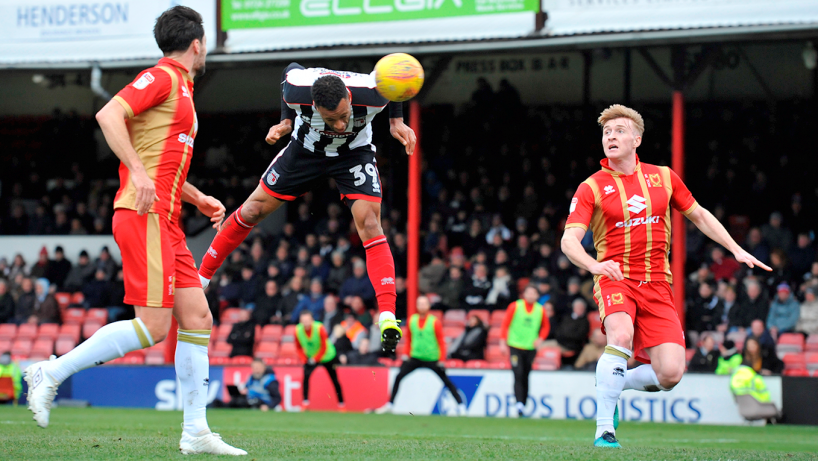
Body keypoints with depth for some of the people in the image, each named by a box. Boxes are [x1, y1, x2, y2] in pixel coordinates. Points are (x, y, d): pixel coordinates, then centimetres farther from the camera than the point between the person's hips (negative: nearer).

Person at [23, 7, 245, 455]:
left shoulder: (180, 87, 23)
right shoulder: (161, 78, -6)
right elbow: (108, 115, -20)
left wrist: (198, 198, 24)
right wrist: (138, 172, -25)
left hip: (164, 221, 10)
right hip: (144, 217, -10)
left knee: (197, 318, 4)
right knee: (152, 326, -14)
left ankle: (196, 432, 4)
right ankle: (51, 374, -8)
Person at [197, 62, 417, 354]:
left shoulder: (371, 94, -38)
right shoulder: (297, 90, -36)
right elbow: (291, 70, -8)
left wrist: (396, 121, -12)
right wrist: (287, 121, -9)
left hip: (354, 153, -1)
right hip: (306, 148, 2)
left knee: (369, 223, -22)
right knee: (252, 211, 5)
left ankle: (387, 317, -26)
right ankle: (200, 280, 24)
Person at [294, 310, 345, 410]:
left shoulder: (319, 328, -29)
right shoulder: (298, 330, -19)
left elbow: (324, 347, -22)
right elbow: (298, 347, -5)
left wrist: (315, 359, -24)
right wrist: (305, 359, -15)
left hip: (327, 356, -2)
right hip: (310, 358, 2)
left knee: (335, 380, 6)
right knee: (306, 376, -22)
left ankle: (341, 403, 23)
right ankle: (305, 402, -17)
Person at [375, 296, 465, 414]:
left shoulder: (435, 322, -6)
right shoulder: (411, 320, 5)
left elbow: (441, 341, -4)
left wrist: (441, 359, -10)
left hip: (432, 359, -3)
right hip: (415, 358, 3)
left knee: (447, 381, -4)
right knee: (398, 377, -6)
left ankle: (461, 405, 6)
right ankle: (389, 405, 3)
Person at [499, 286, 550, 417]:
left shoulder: (540, 310, 5)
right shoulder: (515, 306, -2)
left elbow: (546, 326, 19)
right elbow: (505, 324, 2)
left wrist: (540, 339, 2)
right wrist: (503, 342, -3)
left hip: (531, 347, 2)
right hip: (515, 346, -2)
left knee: (525, 376, 5)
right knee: (518, 375, -14)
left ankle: (523, 405, 12)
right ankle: (519, 403, -20)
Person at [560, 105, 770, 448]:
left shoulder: (663, 177, 9)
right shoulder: (592, 188, -1)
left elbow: (699, 215, 22)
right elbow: (569, 240, -11)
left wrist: (737, 250, 14)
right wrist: (594, 265, -32)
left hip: (656, 285, 3)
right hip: (615, 280, -3)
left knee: (670, 374, -13)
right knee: (621, 334, -35)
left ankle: (618, 382, 19)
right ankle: (604, 429, -27)